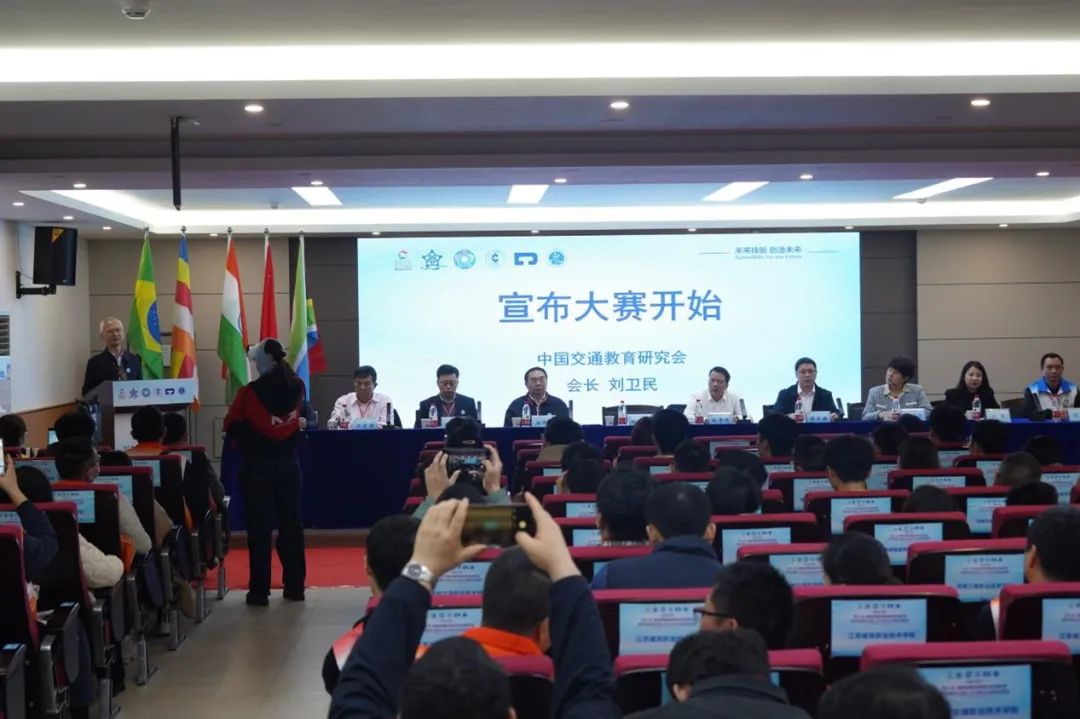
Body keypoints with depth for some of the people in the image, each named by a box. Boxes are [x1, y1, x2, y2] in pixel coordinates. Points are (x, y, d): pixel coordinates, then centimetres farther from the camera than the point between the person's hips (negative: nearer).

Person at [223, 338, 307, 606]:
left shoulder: (250, 392, -17)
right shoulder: (296, 388, -4)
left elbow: (231, 428, -6)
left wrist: (243, 441, 12)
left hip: (257, 466, -4)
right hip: (288, 464, 4)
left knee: (259, 527, 1)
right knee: (291, 523, 10)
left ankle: (259, 590, 3)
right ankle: (295, 586, 15)